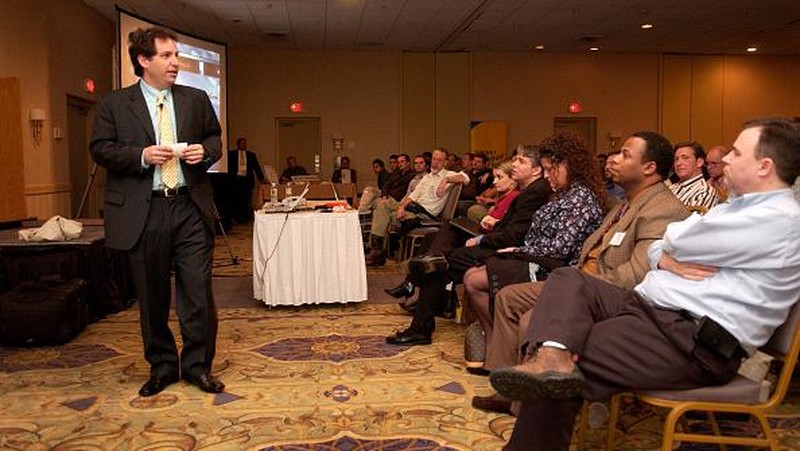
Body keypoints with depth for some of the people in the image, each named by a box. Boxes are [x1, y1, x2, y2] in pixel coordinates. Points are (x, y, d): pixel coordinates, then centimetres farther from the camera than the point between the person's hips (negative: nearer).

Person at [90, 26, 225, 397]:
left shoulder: (196, 100, 10)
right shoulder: (114, 104, 4)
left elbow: (215, 138, 19)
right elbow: (100, 149, 2)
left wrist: (205, 151, -4)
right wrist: (141, 155, -13)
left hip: (190, 207, 1)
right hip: (142, 212, -1)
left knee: (198, 291, 0)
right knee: (152, 297, 9)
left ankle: (198, 366, 16)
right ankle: (162, 366, 26)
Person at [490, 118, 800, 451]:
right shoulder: (740, 206, 21)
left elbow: (677, 240, -12)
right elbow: (657, 248, 20)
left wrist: (671, 251, 10)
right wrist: (666, 260, -3)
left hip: (695, 345, -9)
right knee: (567, 279, -6)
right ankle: (552, 358, -30)